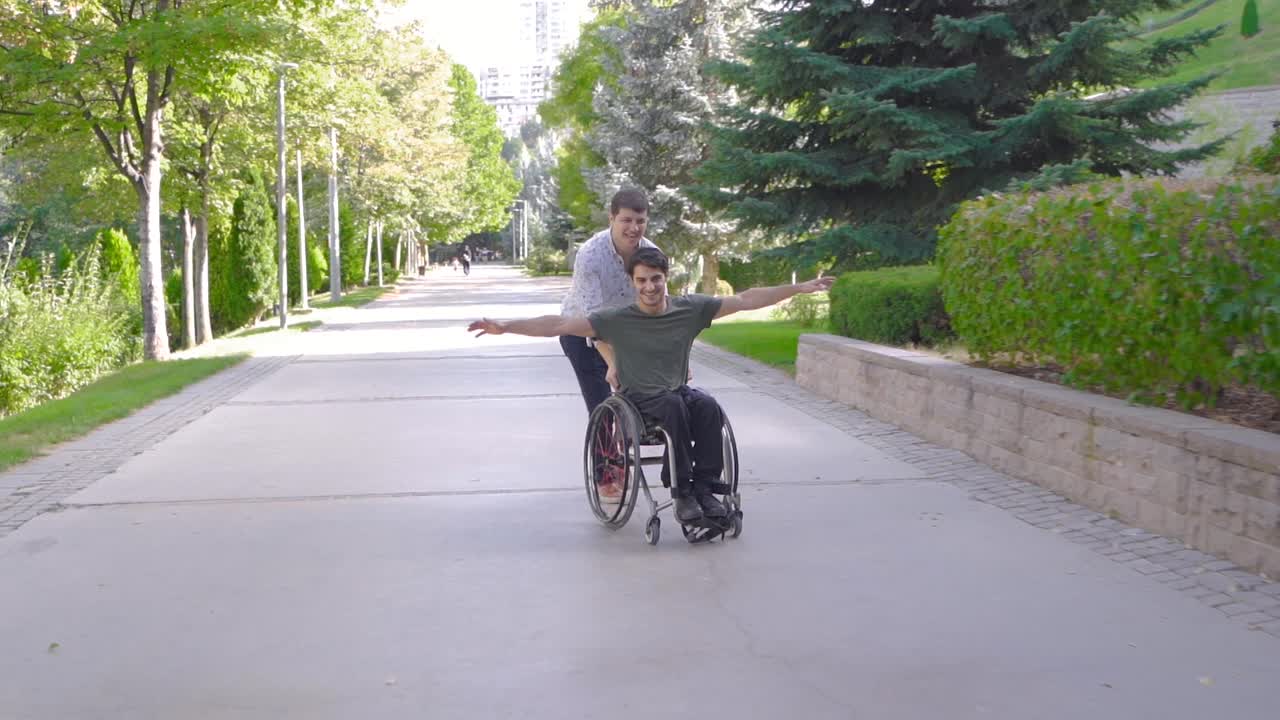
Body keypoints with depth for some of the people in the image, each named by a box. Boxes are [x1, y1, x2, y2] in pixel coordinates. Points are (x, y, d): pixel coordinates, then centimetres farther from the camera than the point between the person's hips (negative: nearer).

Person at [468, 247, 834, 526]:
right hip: (639, 399, -2)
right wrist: (504, 326, -22)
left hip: (680, 392, 3)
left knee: (707, 406, -30)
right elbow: (559, 325, -12)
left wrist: (801, 288, -2)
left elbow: (745, 300, 1)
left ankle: (703, 488, -23)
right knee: (674, 406, -34)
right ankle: (683, 492, -26)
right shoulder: (616, 320, -7)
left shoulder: (690, 309, 0)